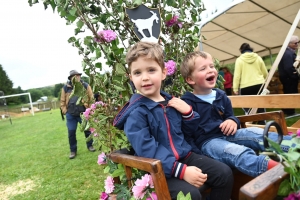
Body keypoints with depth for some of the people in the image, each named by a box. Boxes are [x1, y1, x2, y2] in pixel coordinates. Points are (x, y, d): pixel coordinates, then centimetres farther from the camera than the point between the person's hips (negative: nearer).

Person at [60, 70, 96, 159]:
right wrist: (65, 111, 2)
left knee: (87, 130, 10)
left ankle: (90, 145, 31)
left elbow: (91, 98, -2)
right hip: (71, 114, 1)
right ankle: (73, 150, 19)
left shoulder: (85, 86, -4)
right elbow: (62, 101, 8)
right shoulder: (65, 88, 0)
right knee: (71, 132, 3)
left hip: (83, 113, -1)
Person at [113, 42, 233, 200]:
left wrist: (187, 112, -5)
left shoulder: (171, 101, 6)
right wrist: (182, 170, -27)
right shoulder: (135, 112, -16)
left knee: (225, 173, 3)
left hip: (184, 156, 7)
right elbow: (148, 150, -24)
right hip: (158, 169, -6)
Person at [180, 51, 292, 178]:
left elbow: (230, 115, 22)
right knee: (238, 152, -33)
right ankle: (272, 167, -53)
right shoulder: (187, 102, -10)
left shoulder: (221, 95, 11)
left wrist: (232, 121, -4)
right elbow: (186, 134, -10)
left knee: (256, 134, -13)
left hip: (225, 134, 7)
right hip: (207, 141, -7)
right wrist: (197, 155, -16)